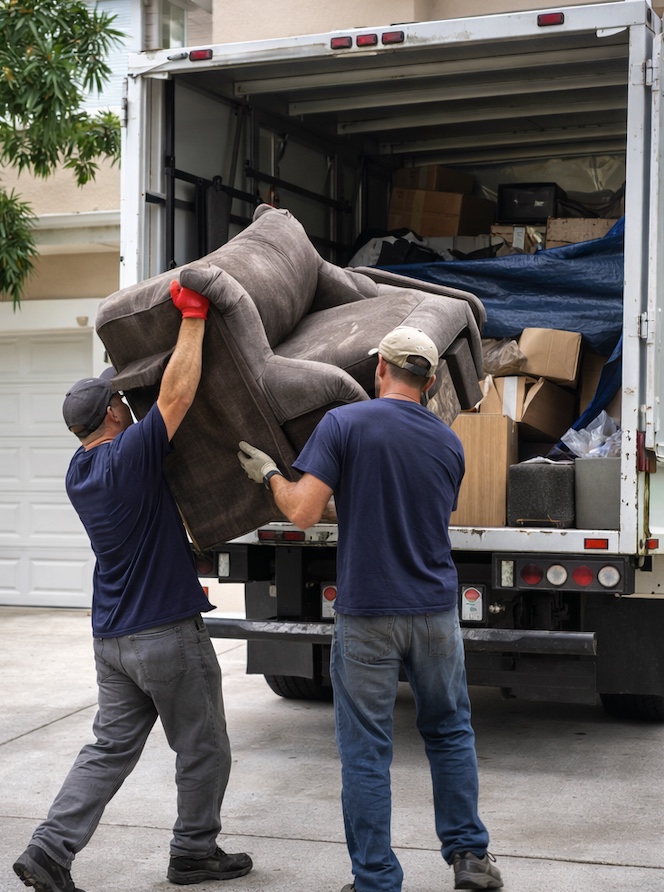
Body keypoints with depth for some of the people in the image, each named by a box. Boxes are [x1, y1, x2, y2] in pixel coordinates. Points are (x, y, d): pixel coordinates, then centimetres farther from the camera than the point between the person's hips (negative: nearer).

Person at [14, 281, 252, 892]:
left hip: (113, 637, 8)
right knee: (203, 750, 8)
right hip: (168, 635, -8)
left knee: (111, 748, 11)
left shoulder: (80, 473, 10)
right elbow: (176, 395, -22)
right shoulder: (129, 456, -16)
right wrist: (192, 318, -16)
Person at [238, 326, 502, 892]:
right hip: (435, 610, 4)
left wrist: (268, 473, 4)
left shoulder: (344, 424, -8)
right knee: (450, 733, 19)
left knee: (366, 752, 5)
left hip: (366, 612, -3)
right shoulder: (448, 442, 6)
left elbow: (304, 512, -14)